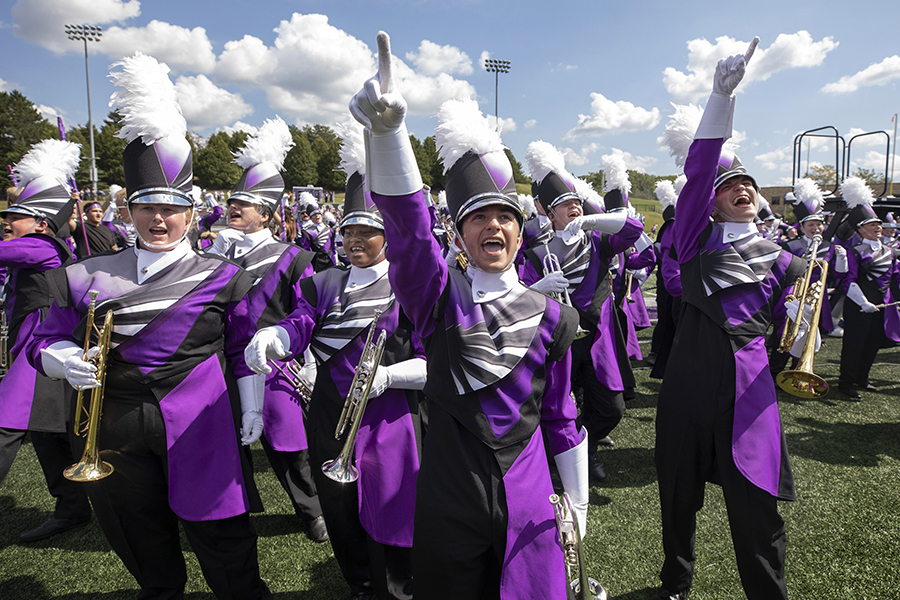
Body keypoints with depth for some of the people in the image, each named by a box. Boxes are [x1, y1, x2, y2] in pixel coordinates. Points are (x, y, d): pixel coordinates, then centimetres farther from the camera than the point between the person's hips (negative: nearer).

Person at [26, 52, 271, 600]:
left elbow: (244, 351, 4)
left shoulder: (222, 277, -2)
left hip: (200, 430, -3)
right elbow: (44, 339, 11)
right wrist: (63, 359, -11)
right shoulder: (89, 278, 4)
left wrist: (252, 410, 0)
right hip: (119, 430, 3)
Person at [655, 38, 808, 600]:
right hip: (689, 380, 0)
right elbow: (697, 169, -9)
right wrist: (722, 94, -19)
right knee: (679, 493, 13)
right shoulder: (696, 240, 4)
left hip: (748, 384, 1)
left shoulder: (777, 258, 10)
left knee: (755, 505, 0)